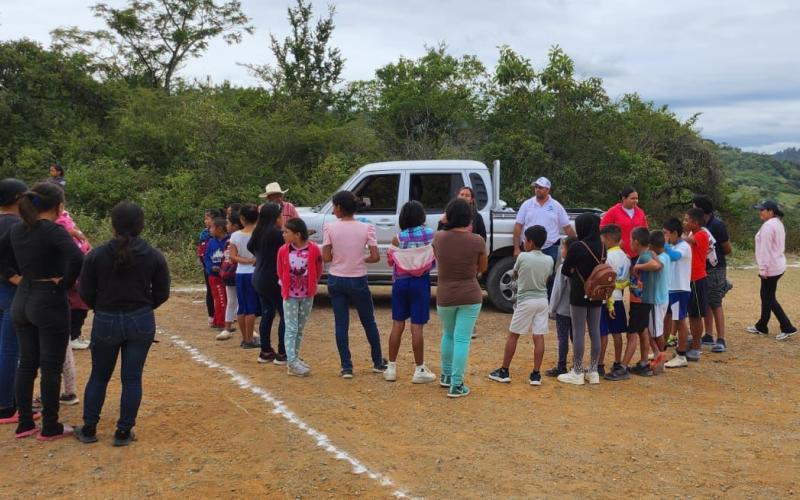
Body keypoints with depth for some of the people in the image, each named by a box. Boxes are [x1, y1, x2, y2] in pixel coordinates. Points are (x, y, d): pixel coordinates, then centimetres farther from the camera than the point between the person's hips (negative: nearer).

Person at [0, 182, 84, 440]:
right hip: (50, 302, -7)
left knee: (26, 363, 15)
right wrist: (66, 283, -16)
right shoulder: (53, 231, -17)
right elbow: (77, 259, -31)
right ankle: (50, 427, 12)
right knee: (51, 367, 4)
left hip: (21, 301, 7)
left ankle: (24, 423, 22)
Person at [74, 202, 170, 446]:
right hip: (141, 323, 0)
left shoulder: (96, 255, -9)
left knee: (99, 376, 16)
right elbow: (162, 294, -1)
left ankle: (88, 429, 22)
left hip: (105, 322, 0)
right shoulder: (154, 256, -6)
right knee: (132, 378, 7)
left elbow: (86, 293, -4)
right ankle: (123, 432, 11)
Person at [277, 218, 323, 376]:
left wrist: (311, 285, 5)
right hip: (290, 295, -1)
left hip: (307, 295, 1)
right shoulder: (283, 250, -9)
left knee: (300, 328, 12)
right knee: (291, 328, -3)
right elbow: (280, 272, 5)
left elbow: (319, 269, 0)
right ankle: (292, 362, -5)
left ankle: (295, 358, 22)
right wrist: (287, 286, 7)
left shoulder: (313, 249, -13)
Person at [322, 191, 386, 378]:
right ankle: (378, 363, 26)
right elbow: (375, 257, -11)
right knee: (369, 322, 16)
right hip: (358, 281, 0)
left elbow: (326, 257, -9)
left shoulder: (330, 228, -9)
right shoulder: (366, 228, -8)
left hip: (336, 280, 0)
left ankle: (346, 367, 7)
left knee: (341, 324, 7)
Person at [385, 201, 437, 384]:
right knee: (417, 327, 1)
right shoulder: (430, 235, -6)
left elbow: (391, 261, -3)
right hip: (420, 282, -1)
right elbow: (436, 258, -1)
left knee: (397, 325, 10)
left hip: (401, 282, 2)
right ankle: (420, 370, 7)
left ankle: (391, 368, 18)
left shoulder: (398, 238, -5)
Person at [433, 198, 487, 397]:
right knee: (462, 340, 2)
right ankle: (456, 385, 4)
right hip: (470, 296, -2)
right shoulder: (477, 241, -12)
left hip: (445, 296, 2)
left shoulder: (438, 238, -9)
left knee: (448, 335, 24)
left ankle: (446, 375, 35)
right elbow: (483, 268, 4)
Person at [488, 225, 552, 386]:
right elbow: (546, 279, 11)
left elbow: (515, 275, 5)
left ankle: (504, 371, 12)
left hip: (525, 300, -4)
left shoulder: (523, 257, -11)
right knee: (539, 337, 4)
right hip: (542, 300, 4)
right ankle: (536, 374, 5)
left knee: (512, 335, 7)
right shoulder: (549, 260, 1)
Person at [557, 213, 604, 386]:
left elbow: (565, 270, -7)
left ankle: (577, 373, 5)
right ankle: (593, 372, 17)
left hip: (579, 295, -6)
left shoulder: (577, 247, -15)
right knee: (595, 332, 10)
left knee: (578, 332, 0)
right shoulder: (602, 247, 4)